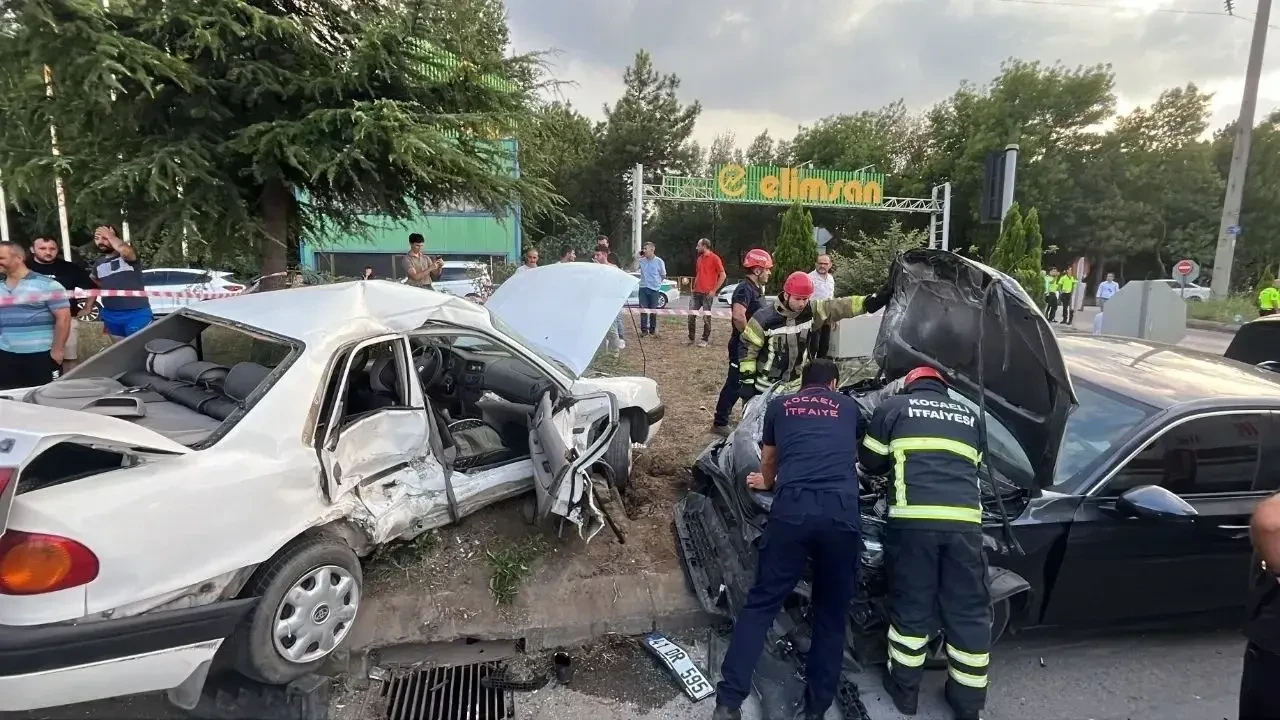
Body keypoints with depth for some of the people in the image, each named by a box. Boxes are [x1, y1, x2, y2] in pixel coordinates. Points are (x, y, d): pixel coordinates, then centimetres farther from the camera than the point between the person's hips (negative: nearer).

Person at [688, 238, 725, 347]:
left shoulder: (714, 258, -8)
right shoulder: (699, 258, 14)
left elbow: (723, 275, -11)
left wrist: (714, 290, -13)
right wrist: (694, 287, 12)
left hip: (707, 293, -7)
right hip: (697, 292, 7)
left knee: (706, 317, -1)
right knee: (691, 315, 4)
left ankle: (705, 340, 8)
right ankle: (691, 338, 15)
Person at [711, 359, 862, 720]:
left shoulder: (779, 406, 23)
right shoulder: (849, 406, 25)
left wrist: (766, 482, 58)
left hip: (792, 509, -1)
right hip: (841, 512, 1)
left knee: (760, 604, 9)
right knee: (831, 614, 16)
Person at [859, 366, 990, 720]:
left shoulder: (893, 408, 13)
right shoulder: (969, 418, 25)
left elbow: (870, 462, 17)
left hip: (914, 518, -3)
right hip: (964, 520, 3)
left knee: (911, 604, 9)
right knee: (969, 610, 13)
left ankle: (904, 689, 23)